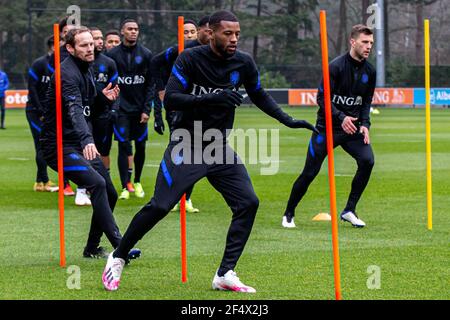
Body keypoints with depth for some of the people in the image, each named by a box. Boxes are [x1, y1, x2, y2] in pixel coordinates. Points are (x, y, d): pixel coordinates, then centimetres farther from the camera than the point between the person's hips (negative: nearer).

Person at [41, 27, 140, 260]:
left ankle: (92, 249, 24)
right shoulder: (67, 73, -18)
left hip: (81, 145, 10)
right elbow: (74, 110, -35)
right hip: (60, 146, -10)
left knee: (110, 194, 9)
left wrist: (103, 97, 0)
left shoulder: (86, 70, 13)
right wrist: (86, 140, -50)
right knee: (97, 183, -27)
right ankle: (119, 247, -33)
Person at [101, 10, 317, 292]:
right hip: (187, 146, -5)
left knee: (248, 203, -8)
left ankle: (225, 275, -1)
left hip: (220, 148, 5)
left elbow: (259, 96, 17)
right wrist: (211, 99, -33)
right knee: (159, 206, -10)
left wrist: (288, 121, 6)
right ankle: (117, 258, 10)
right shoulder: (190, 59, -14)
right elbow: (170, 99, -21)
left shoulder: (243, 63, 0)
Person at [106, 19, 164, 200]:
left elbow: (151, 85, 2)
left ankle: (137, 182, 23)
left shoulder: (146, 55, 3)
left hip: (139, 108, 2)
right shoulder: (112, 55, 1)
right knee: (123, 146, -7)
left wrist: (147, 109, -5)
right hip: (120, 108, -1)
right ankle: (125, 187, -6)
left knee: (140, 146, 6)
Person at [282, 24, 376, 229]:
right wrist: (341, 118, -25)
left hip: (352, 127, 4)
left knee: (367, 160, -18)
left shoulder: (369, 72, 4)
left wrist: (364, 124, -3)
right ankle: (289, 214, 18)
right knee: (310, 172, -2)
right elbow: (322, 98, -15)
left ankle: (349, 211, -5)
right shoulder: (336, 66, -14)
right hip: (327, 127, -4)